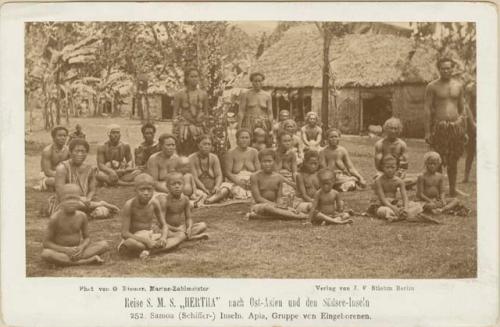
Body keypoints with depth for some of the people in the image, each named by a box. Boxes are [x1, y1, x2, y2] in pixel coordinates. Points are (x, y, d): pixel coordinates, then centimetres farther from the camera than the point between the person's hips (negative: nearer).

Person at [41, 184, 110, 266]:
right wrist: (65, 250, -22)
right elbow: (46, 243, -9)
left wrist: (81, 248, -16)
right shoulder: (55, 218, -12)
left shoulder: (82, 216, -2)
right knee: (46, 254, -38)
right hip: (60, 251, -3)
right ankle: (88, 261, -32)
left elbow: (86, 238, 7)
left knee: (104, 244, -15)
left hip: (77, 250, 3)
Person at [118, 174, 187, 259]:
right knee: (130, 243, -43)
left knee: (181, 235, -8)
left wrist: (164, 237, -20)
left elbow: (164, 225, 5)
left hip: (150, 237, 7)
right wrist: (146, 241, -30)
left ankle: (150, 251, -26)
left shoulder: (154, 203, -3)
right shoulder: (130, 205, -16)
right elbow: (124, 233, -19)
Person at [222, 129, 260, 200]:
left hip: (252, 182, 2)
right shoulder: (231, 153, 4)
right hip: (235, 182, -2)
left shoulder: (254, 152, 12)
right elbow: (227, 172, -3)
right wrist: (238, 181, -20)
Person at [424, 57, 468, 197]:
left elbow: (462, 109, 15)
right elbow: (427, 109, -4)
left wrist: (465, 130, 12)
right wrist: (427, 131, -10)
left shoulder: (458, 85, 11)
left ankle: (453, 189, 22)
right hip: (439, 126, -4)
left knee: (453, 160, 11)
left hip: (456, 125, 4)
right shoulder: (432, 86, -1)